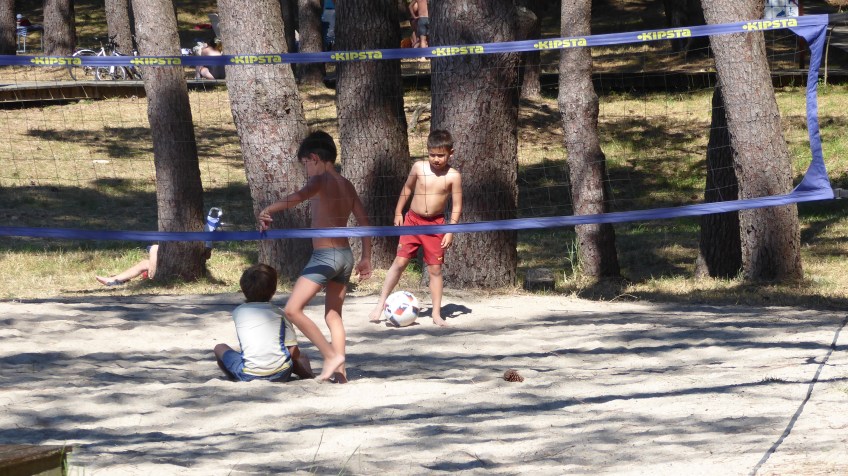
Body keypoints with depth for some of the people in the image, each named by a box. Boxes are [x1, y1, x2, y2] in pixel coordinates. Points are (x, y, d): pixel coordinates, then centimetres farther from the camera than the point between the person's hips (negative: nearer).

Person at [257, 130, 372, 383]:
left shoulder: (321, 180, -9)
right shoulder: (346, 185, 14)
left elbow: (298, 197, -30)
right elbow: (363, 221, 16)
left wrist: (268, 210, -35)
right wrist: (366, 258, 20)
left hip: (325, 255, -9)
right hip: (345, 255, 9)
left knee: (293, 309, -8)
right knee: (333, 315, 15)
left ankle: (332, 355, -12)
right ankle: (339, 370, 9)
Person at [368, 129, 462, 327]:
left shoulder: (453, 176, -9)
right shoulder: (419, 167, -4)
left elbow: (457, 205, -5)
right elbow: (408, 189, 12)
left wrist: (450, 231, -11)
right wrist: (398, 212, 13)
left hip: (435, 224, -1)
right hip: (412, 220, 1)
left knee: (435, 268, 2)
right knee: (400, 261, -3)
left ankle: (436, 314, 9)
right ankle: (381, 303, 5)